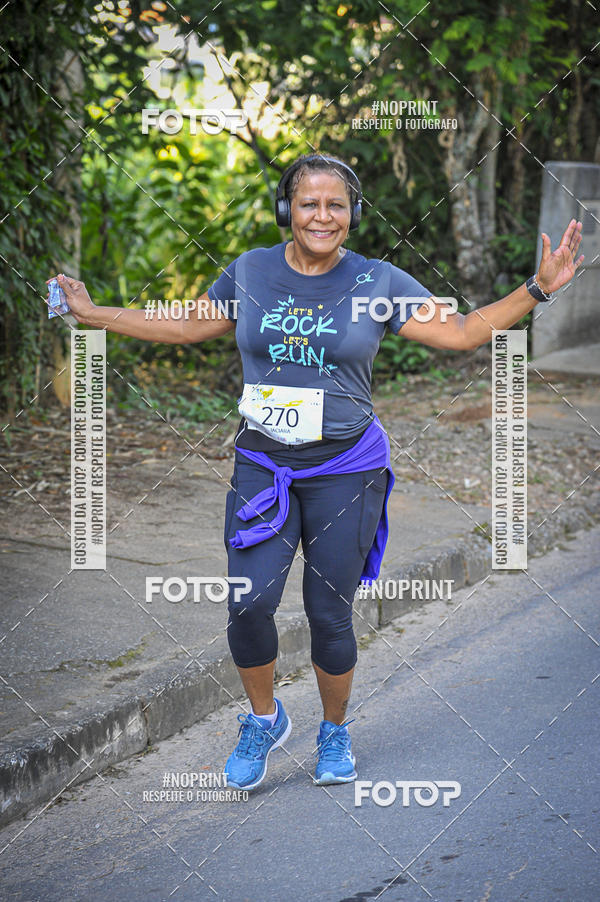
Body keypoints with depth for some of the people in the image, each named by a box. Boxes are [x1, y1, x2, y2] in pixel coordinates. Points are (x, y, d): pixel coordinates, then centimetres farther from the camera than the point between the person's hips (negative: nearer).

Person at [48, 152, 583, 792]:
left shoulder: (378, 283, -1)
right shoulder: (250, 272, 3)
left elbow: (462, 333, 1)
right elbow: (186, 327, 16)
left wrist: (537, 289, -9)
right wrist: (93, 315, 17)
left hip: (345, 468, -1)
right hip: (262, 463, 1)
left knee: (330, 615, 2)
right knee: (248, 602, -14)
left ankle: (335, 733, 28)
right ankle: (263, 719, 13)